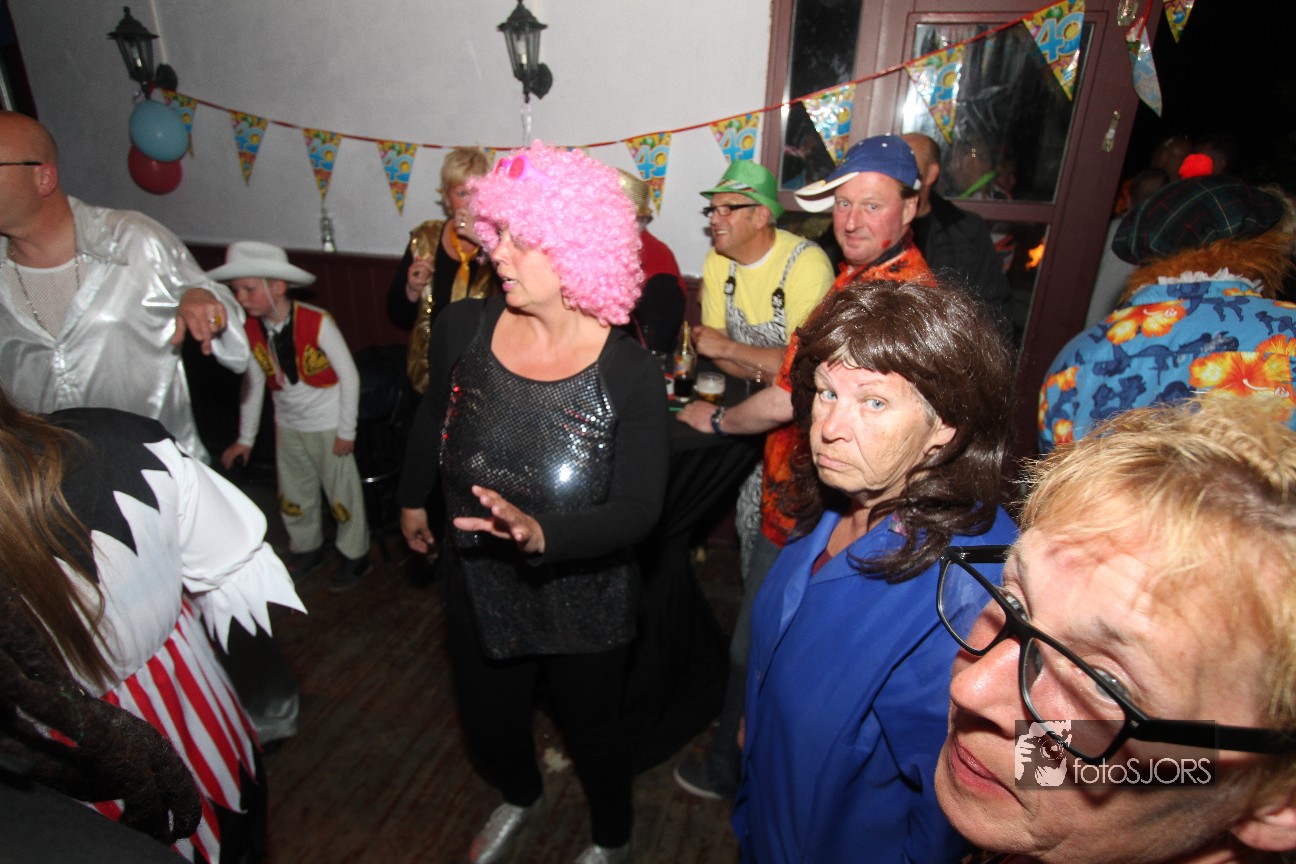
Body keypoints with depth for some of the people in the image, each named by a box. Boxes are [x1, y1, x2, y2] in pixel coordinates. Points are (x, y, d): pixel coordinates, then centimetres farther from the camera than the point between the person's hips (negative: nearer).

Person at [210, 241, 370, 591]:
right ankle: (307, 550, 42)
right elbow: (253, 384, 3)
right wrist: (245, 438, 7)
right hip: (288, 426, 5)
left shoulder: (318, 322, -23)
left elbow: (349, 375, -16)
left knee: (342, 495, 6)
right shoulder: (249, 330, -7)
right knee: (293, 496, 19)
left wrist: (346, 430, -13)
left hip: (328, 425, -5)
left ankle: (355, 556, 28)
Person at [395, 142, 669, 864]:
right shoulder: (465, 329, -13)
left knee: (593, 733, 21)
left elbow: (638, 508, -24)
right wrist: (413, 497, 21)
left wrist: (543, 533, -41)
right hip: (479, 587, 4)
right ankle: (521, 799, 64)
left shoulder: (630, 374, -23)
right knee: (490, 728, 26)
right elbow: (434, 418, 7)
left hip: (584, 605, -3)